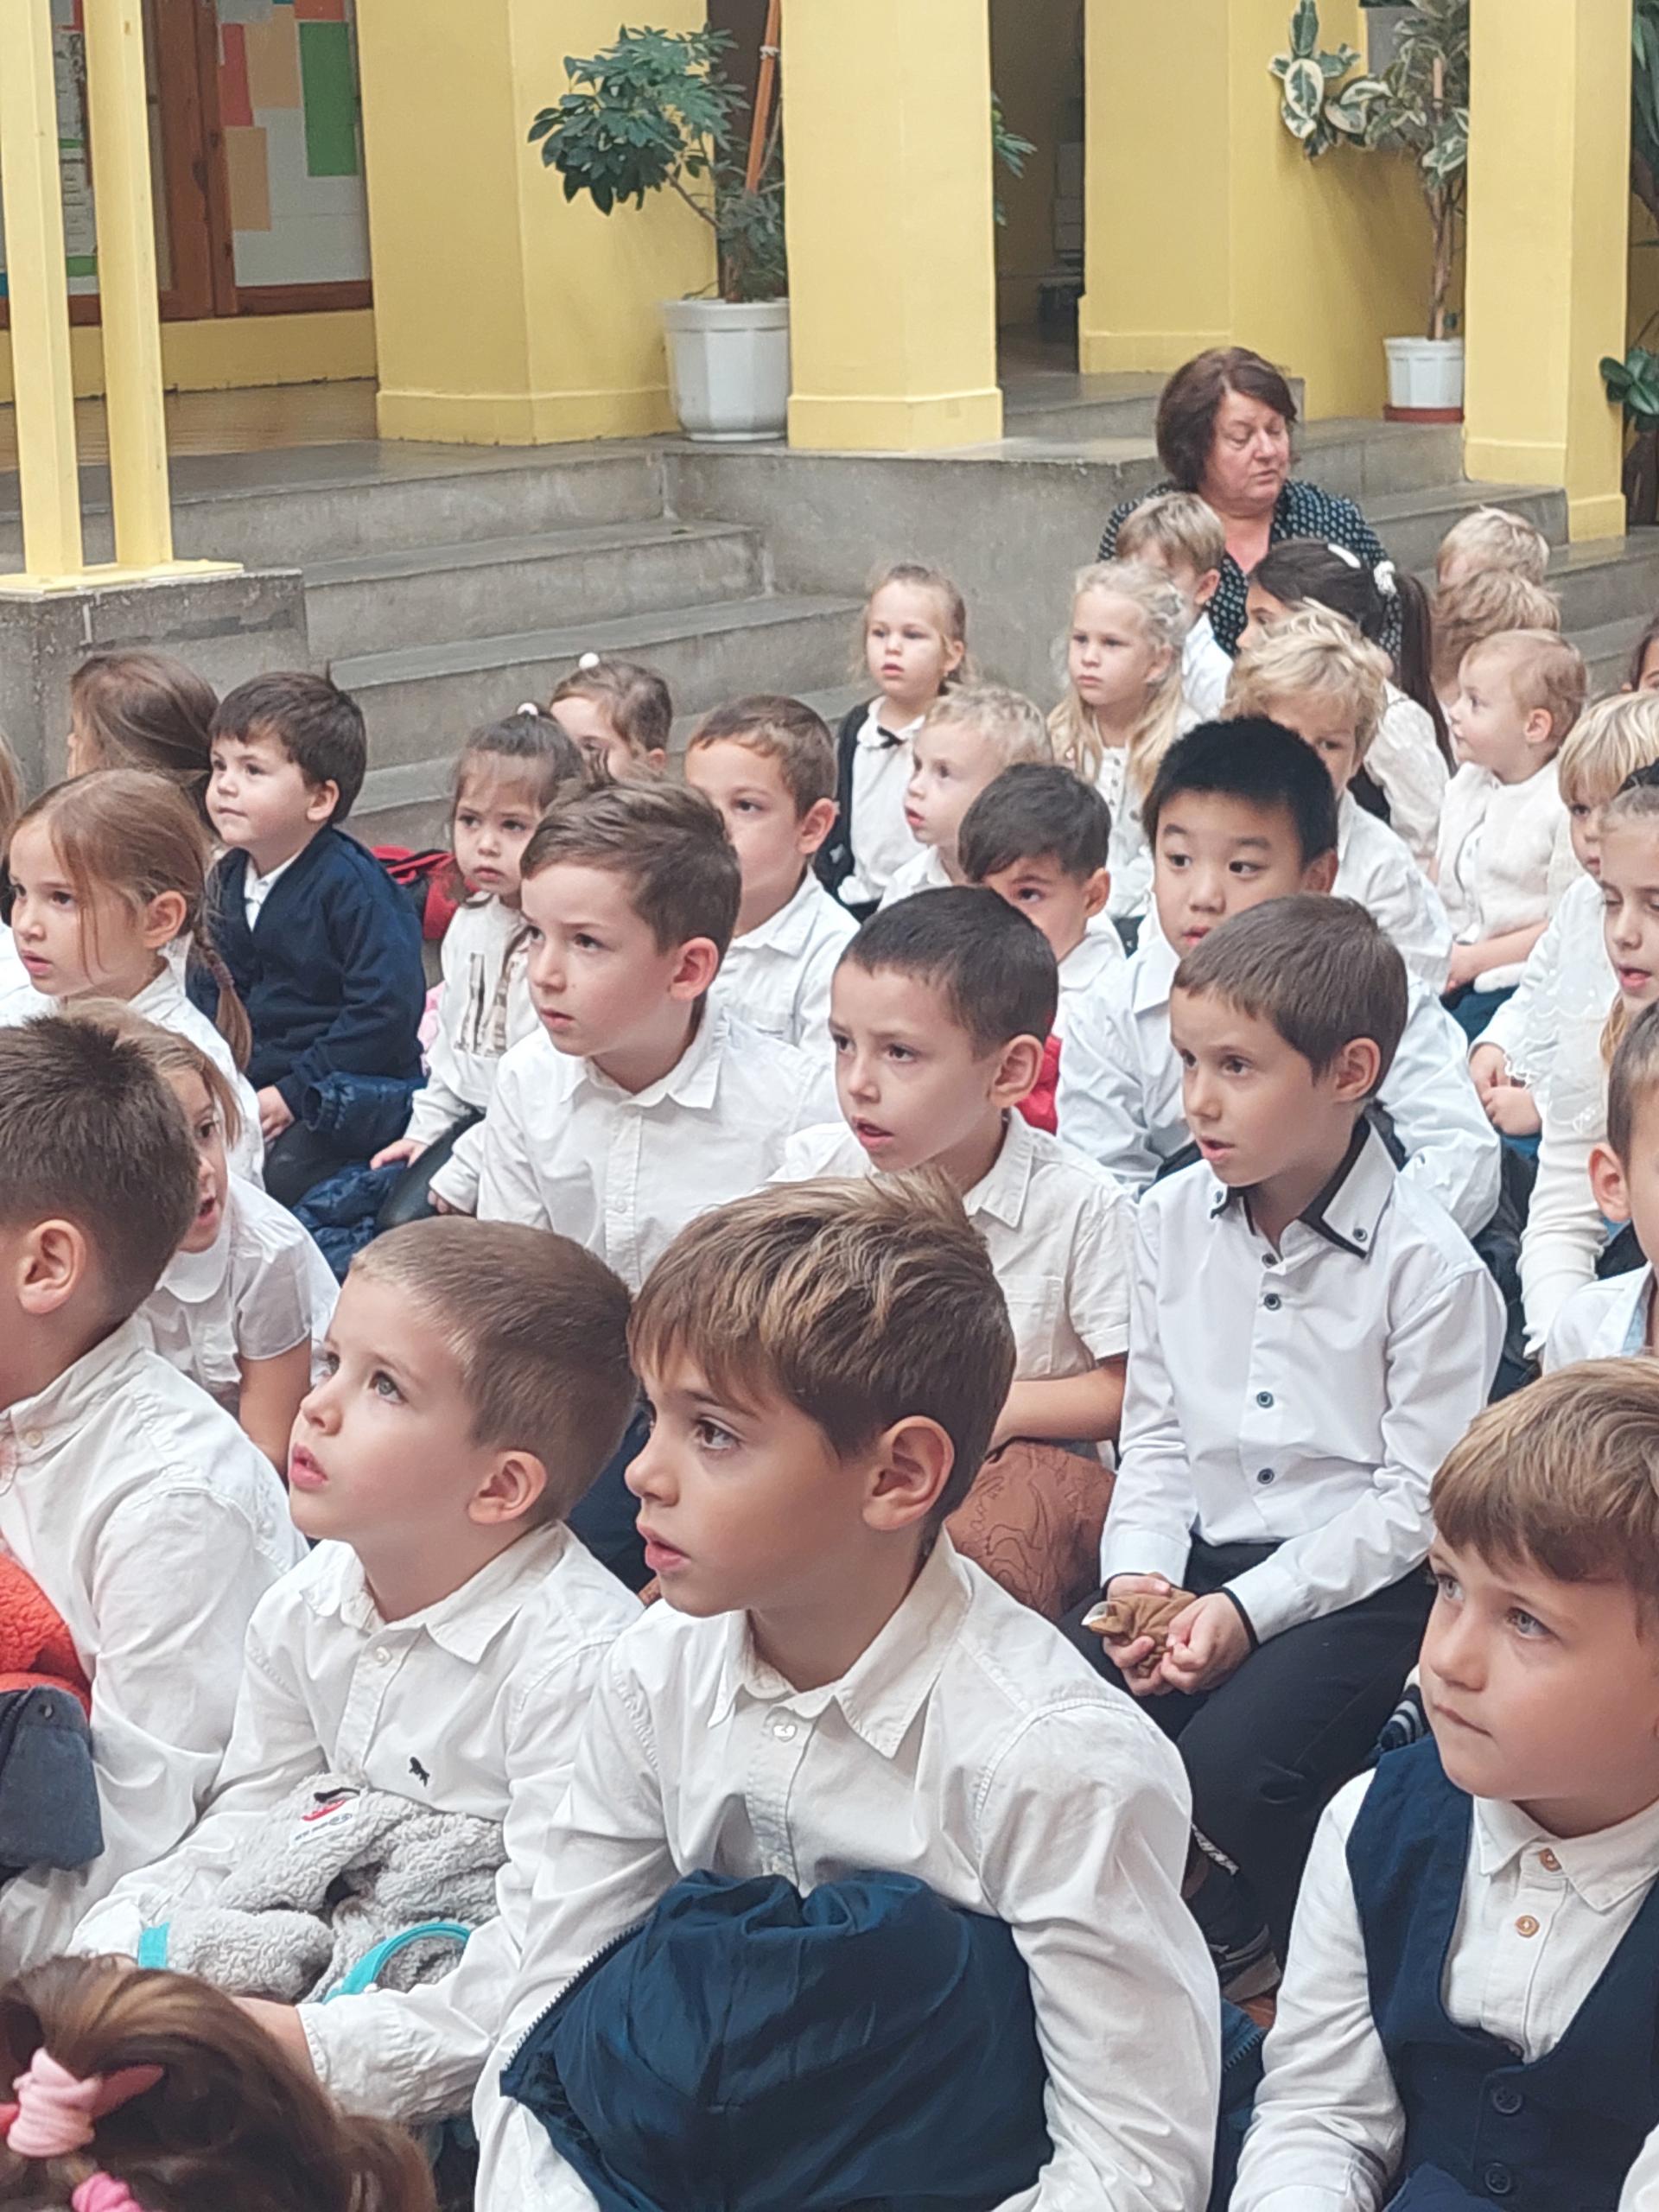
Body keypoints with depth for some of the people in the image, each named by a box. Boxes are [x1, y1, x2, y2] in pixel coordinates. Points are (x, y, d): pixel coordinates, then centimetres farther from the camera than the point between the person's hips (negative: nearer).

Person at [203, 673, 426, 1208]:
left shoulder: (351, 883, -16)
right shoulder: (230, 878, 8)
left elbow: (386, 1009, -21)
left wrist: (294, 1093, -19)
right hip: (255, 1086, 7)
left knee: (279, 1175, -28)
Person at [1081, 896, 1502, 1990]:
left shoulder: (1430, 1265, -13)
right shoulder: (1172, 1220, 5)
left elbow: (1418, 1498, -12)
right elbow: (1154, 1428, 10)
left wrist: (1249, 1609, -18)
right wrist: (1139, 1574, -7)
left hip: (1362, 1578, -5)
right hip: (1204, 1556, 5)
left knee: (1231, 1766, -27)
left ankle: (1259, 1922, 7)